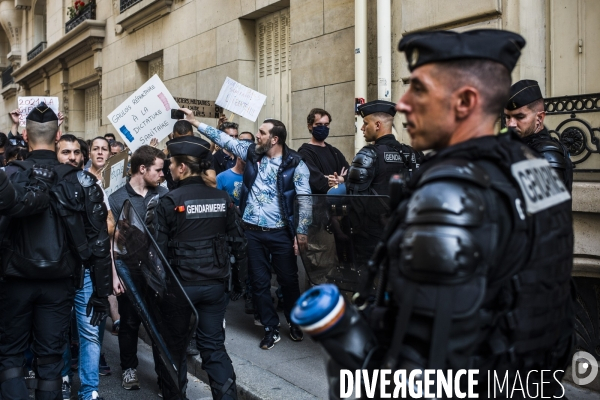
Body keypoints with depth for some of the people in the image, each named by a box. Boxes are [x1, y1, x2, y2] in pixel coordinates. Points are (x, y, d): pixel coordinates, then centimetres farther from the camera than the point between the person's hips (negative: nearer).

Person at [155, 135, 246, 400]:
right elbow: (236, 241, 3)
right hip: (215, 283, 3)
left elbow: (160, 248, -10)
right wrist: (228, 272, 16)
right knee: (213, 345, 11)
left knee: (175, 343, 16)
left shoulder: (170, 201, -12)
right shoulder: (222, 198, -1)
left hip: (180, 284, -3)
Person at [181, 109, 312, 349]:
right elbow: (224, 139, 7)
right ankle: (271, 329, 24)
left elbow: (305, 199, -9)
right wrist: (195, 122, 5)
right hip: (252, 230, 3)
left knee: (288, 280, 10)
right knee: (259, 281, 9)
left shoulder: (295, 164, -9)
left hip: (280, 232, -3)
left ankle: (294, 322, 34)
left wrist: (301, 232, -13)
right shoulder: (252, 152, 3)